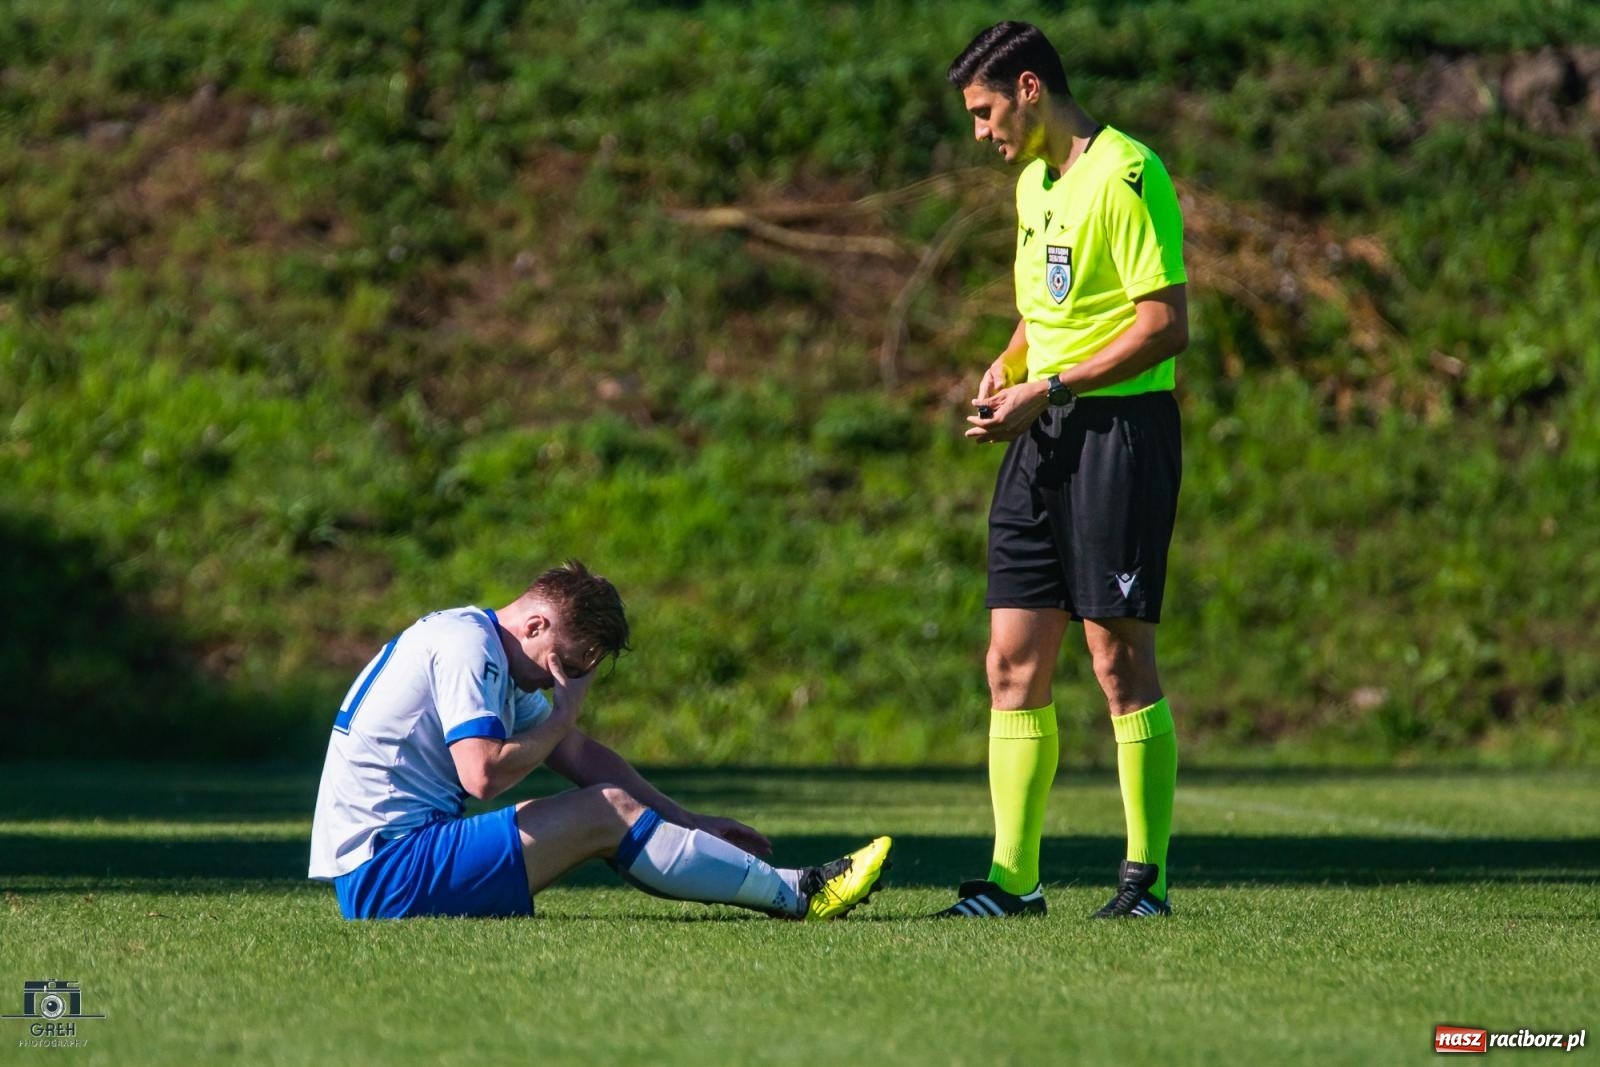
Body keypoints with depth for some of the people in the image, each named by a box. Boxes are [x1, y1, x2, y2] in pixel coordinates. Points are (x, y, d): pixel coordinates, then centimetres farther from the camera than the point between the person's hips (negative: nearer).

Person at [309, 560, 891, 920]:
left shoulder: (494, 654, 19)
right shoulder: (466, 645, -14)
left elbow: (582, 754, 24)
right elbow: (484, 774, -25)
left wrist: (690, 823, 21)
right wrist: (561, 717, -7)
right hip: (385, 870, -10)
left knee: (603, 808, 9)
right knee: (606, 812, -13)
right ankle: (795, 895, -8)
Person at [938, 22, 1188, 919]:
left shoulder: (1125, 175, -12)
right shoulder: (1034, 182, 16)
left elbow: (1166, 326, -17)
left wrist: (1047, 390, -16)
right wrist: (1007, 367, 9)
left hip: (1120, 428, -9)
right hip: (1042, 439, 9)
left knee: (1120, 658, -6)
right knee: (1015, 665, 4)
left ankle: (1147, 877, 1)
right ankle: (1012, 880, 6)